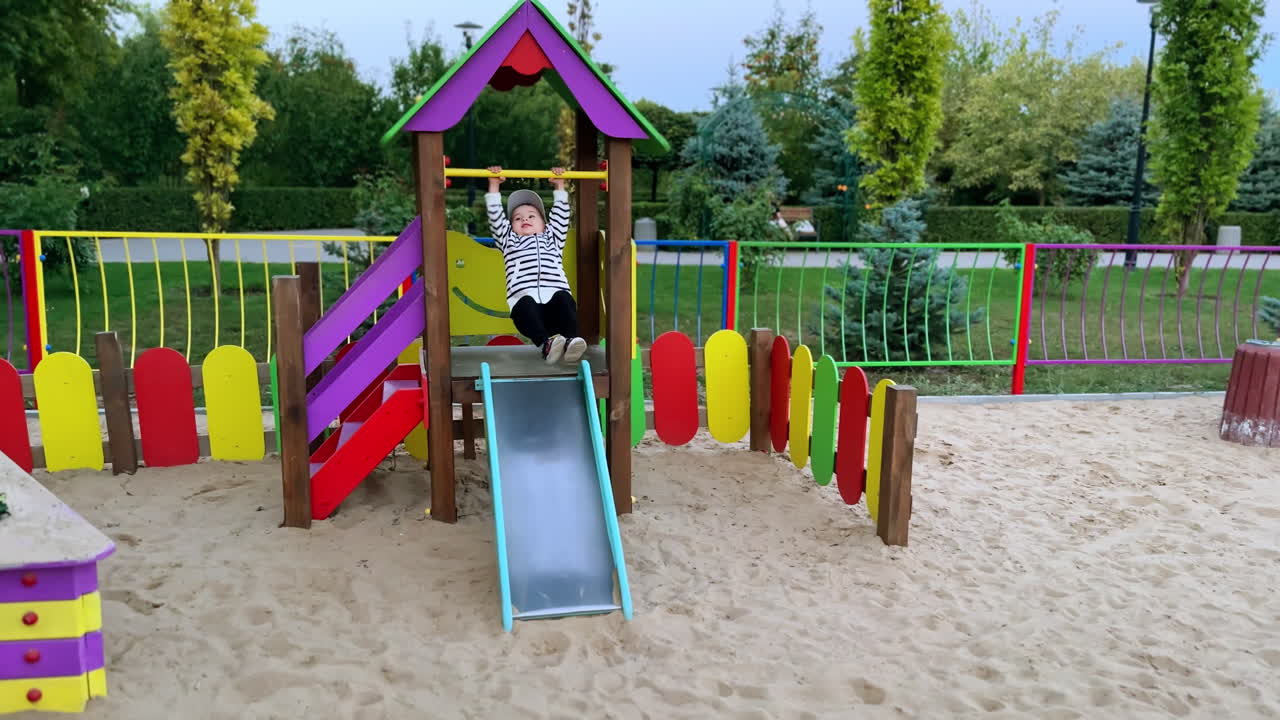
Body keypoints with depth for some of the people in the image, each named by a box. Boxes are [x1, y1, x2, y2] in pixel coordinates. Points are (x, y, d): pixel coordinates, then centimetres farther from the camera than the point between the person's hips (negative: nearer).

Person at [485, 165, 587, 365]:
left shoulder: (552, 238, 38)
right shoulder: (509, 241, 35)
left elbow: (561, 215, 35)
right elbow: (496, 217, 29)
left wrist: (559, 187, 39)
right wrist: (494, 186, 30)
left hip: (555, 293, 1)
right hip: (524, 297, -1)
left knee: (564, 299, -33)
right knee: (526, 305, -36)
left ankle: (571, 342, -49)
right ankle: (546, 344, -53)